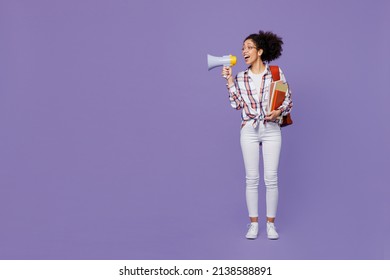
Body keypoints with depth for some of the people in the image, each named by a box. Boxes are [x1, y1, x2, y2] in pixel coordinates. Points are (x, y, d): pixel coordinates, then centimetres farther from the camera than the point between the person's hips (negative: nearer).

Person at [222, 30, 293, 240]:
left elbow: (288, 100, 3)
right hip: (249, 130, 2)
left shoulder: (276, 73, 0)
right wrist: (229, 81, -4)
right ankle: (253, 223, 13)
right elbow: (236, 105, -1)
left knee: (271, 178, -1)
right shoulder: (240, 78, 6)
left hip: (272, 130, -2)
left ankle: (271, 223, 11)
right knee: (251, 178, 3)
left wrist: (279, 112, -16)